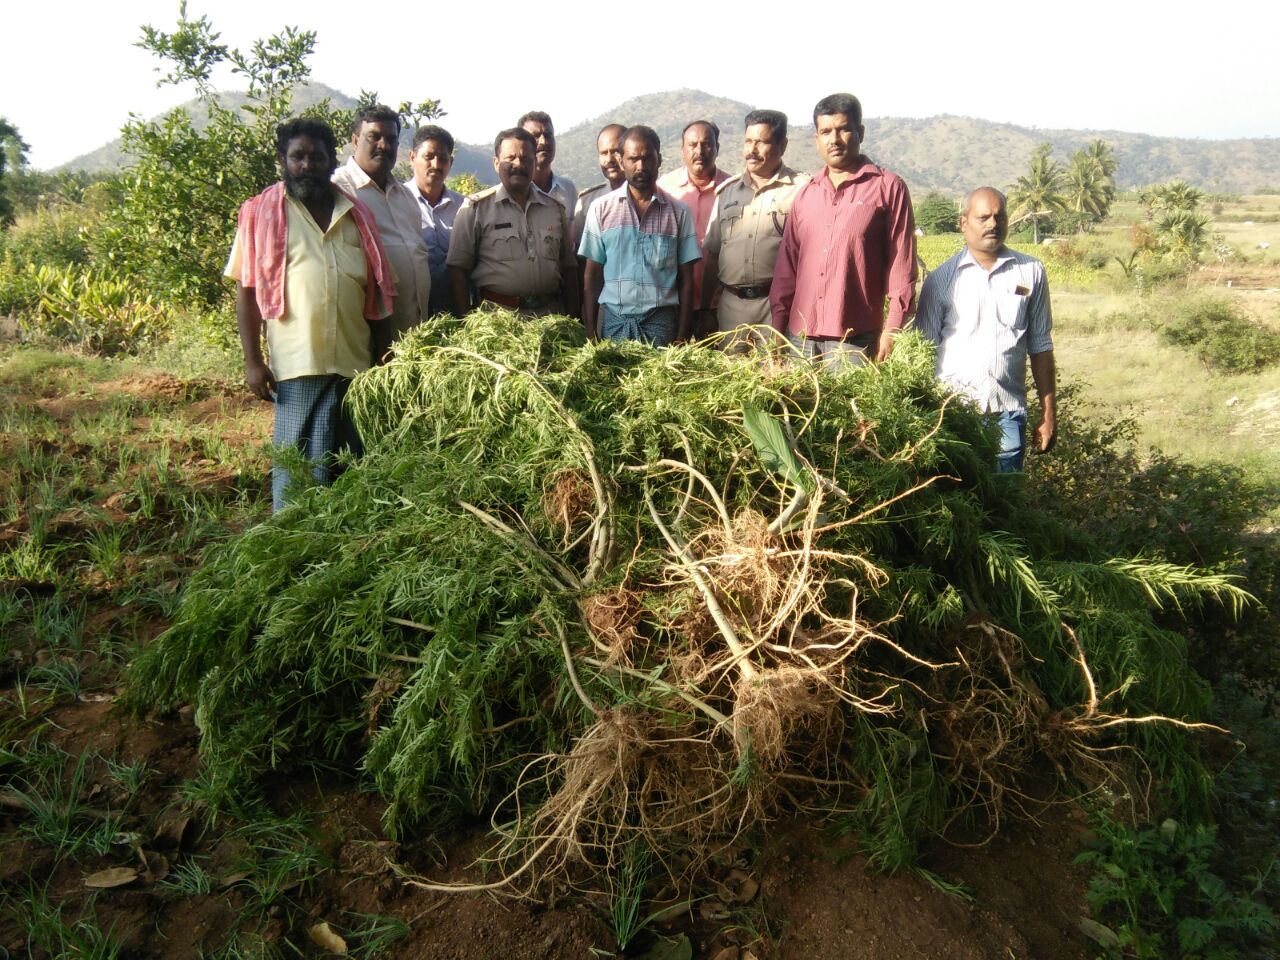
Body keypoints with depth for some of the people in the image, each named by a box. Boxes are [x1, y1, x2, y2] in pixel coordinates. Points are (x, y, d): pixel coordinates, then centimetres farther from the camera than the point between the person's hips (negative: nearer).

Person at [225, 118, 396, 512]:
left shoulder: (356, 213, 13)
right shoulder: (262, 213, 4)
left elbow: (376, 288, 17)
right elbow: (247, 290, 2)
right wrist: (253, 361, -6)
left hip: (356, 361, 4)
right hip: (295, 363, -3)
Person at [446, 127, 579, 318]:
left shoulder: (556, 209, 13)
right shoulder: (476, 208, 1)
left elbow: (569, 267, 15)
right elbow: (458, 268, -1)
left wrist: (572, 319, 7)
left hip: (550, 314, 3)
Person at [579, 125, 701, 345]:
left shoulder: (678, 212, 5)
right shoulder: (601, 208, 5)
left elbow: (685, 278, 6)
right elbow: (593, 274, 6)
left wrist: (682, 335, 0)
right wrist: (590, 332, 1)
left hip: (661, 322, 0)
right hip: (613, 321, 0)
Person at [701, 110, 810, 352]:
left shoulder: (801, 189, -1)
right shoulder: (727, 190, 14)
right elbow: (711, 253, 17)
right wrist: (704, 307, 14)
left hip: (779, 304, -4)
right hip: (731, 304, 4)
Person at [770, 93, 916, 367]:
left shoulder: (888, 187, 2)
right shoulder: (806, 193, 15)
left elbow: (902, 265, -2)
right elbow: (787, 262, 15)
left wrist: (891, 329, -8)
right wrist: (778, 322, 8)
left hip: (855, 340, -4)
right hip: (800, 337, 4)